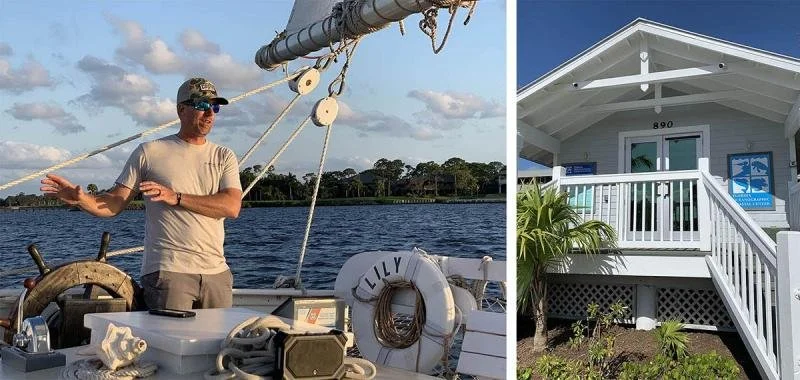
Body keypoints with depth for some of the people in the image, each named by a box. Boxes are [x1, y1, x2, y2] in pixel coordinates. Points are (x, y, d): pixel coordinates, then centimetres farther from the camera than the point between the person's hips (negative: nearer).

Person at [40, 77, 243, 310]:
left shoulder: (224, 157, 10)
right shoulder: (150, 152, 5)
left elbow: (232, 207, -7)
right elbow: (114, 204, 1)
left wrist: (176, 197, -13)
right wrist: (81, 198, -19)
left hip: (217, 273, 3)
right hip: (168, 271, -3)